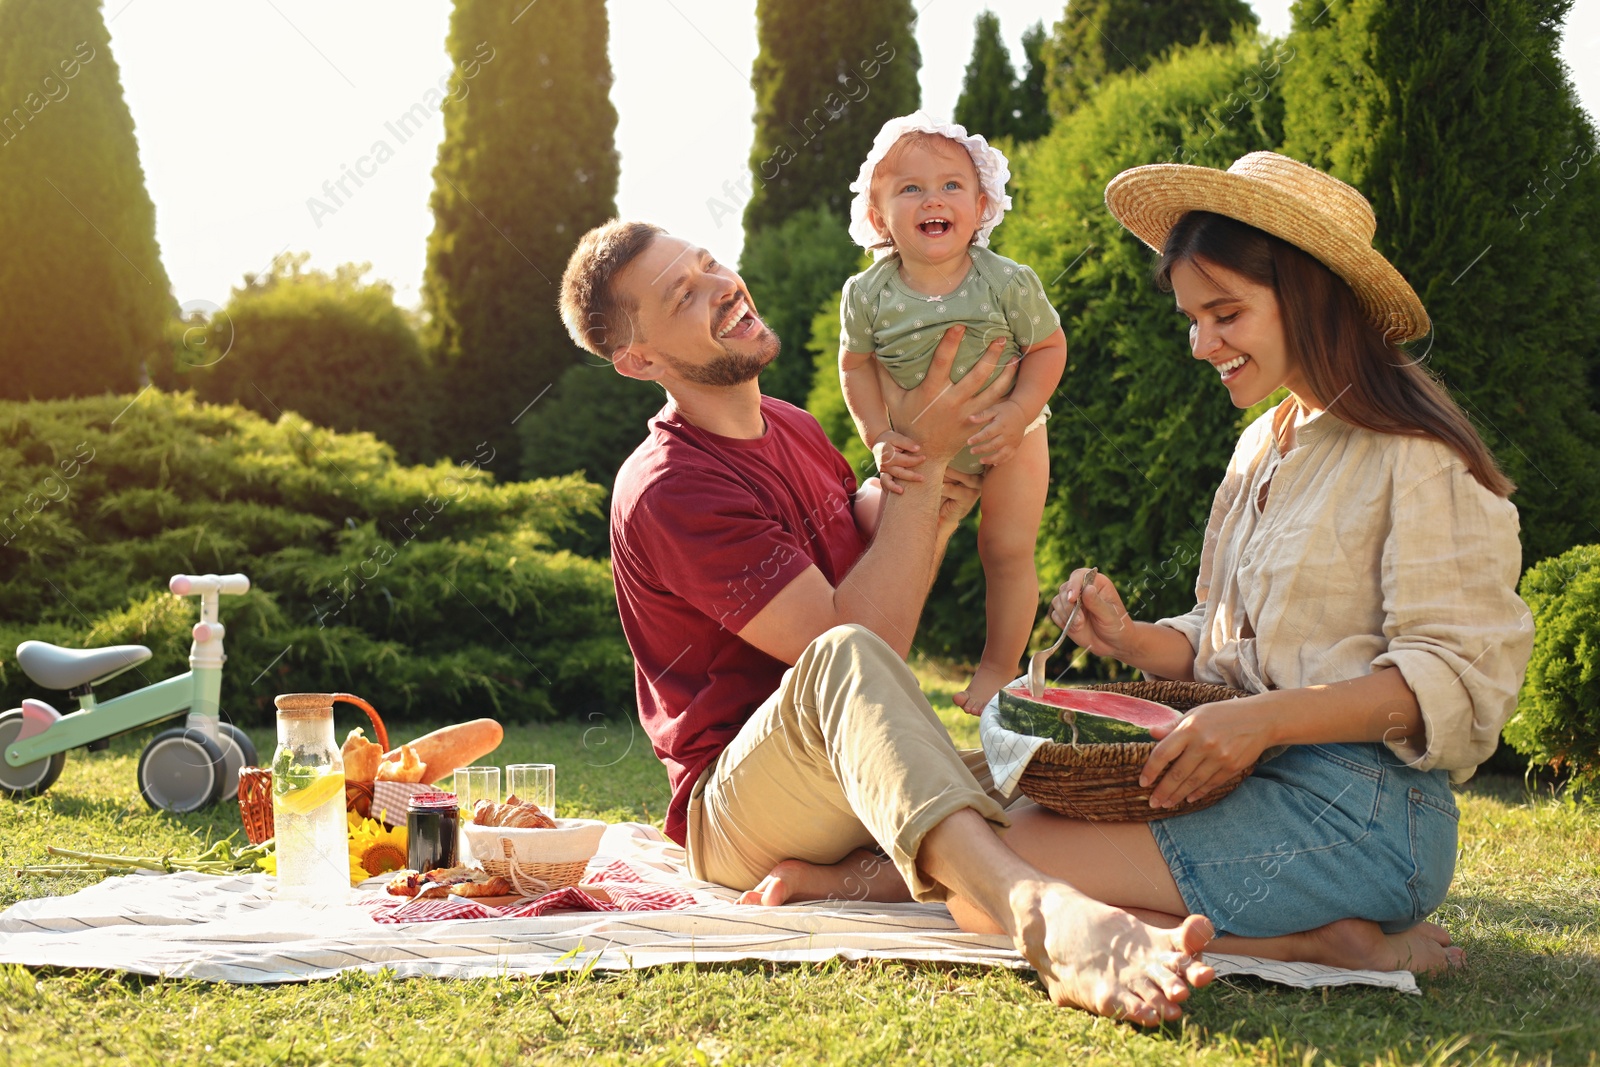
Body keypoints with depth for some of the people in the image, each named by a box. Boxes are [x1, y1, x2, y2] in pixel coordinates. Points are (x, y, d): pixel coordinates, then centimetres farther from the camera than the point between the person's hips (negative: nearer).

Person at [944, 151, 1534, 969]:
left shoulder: (1415, 459, -8)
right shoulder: (1265, 447, 19)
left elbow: (1463, 677, -15)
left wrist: (1268, 717, -26)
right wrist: (1135, 641, 0)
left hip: (1357, 810, -9)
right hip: (1257, 782, 9)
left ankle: (1344, 945, -12)